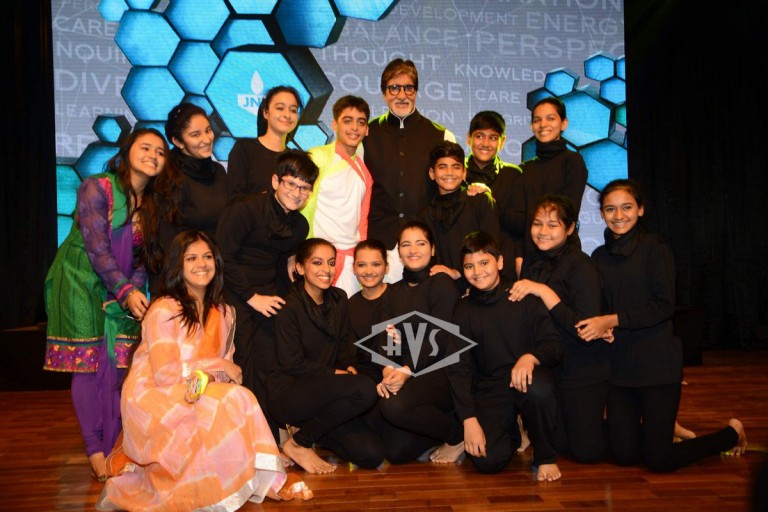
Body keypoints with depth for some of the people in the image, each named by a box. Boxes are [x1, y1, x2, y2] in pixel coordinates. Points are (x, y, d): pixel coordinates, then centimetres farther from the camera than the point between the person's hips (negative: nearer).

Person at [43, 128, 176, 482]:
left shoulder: (152, 203, 6)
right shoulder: (96, 188, -13)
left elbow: (145, 258, 6)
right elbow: (97, 248, -20)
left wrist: (135, 291, -11)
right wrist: (126, 291, -27)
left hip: (123, 289, 5)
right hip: (80, 284, -5)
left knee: (117, 365, 2)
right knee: (88, 363, -4)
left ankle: (111, 447, 11)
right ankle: (94, 450, 5)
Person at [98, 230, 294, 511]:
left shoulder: (224, 313, 9)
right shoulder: (164, 310, -12)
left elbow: (227, 367, 5)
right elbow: (166, 375, -17)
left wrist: (205, 377, -19)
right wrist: (219, 367, -12)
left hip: (196, 396, 6)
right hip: (151, 400, -6)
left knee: (236, 400, -25)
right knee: (234, 400, -25)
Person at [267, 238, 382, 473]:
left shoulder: (339, 298, 9)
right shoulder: (290, 306, -12)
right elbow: (291, 362, -14)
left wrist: (348, 366, -5)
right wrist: (334, 373, -15)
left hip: (322, 390, 7)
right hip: (288, 392, -7)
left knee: (372, 454, -9)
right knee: (365, 389, -31)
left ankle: (304, 427, 13)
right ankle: (298, 443, -11)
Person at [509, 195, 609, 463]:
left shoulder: (581, 266, -19)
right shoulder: (532, 263, 3)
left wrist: (543, 291, -29)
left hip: (583, 368, -6)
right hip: (547, 365, 7)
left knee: (586, 452, 1)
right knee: (560, 445, 14)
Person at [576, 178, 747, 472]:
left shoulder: (654, 248, -6)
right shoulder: (599, 256, 9)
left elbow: (664, 306, -13)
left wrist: (612, 320, -20)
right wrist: (601, 328, -10)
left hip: (657, 362, -5)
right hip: (619, 363, 5)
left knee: (658, 459, -2)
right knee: (624, 455, 5)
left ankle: (733, 432, 24)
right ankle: (660, 426, 37)